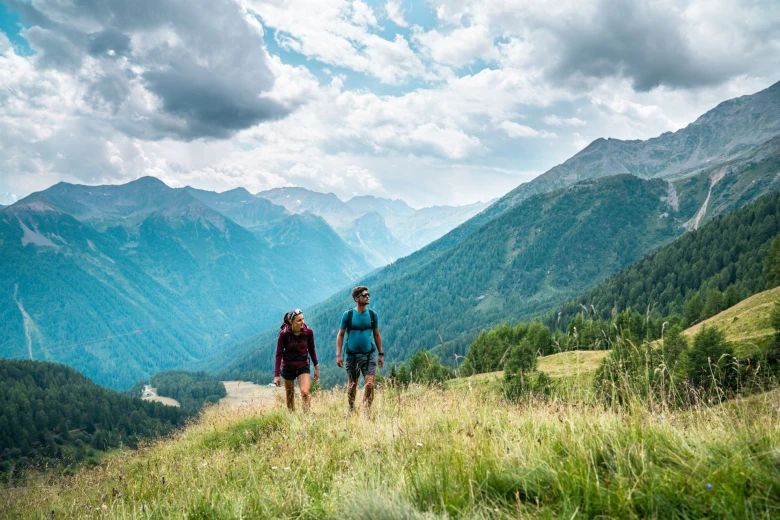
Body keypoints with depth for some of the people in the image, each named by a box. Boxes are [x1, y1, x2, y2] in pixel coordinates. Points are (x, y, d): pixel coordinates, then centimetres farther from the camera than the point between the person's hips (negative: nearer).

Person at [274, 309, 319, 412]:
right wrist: (276, 375, -17)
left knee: (305, 393, -17)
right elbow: (279, 354, -14)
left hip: (303, 367, 0)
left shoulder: (308, 332, -13)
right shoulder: (284, 334, -18)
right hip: (288, 368, 0)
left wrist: (316, 367, 7)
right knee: (290, 396, 14)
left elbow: (312, 350, 2)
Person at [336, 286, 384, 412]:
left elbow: (377, 335, 11)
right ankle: (351, 410, 31)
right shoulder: (348, 315, -3)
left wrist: (381, 354, 8)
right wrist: (338, 355, -5)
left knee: (370, 384, -11)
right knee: (352, 385, 11)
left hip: (369, 354, 1)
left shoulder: (372, 314, 3)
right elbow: (340, 335, 1)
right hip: (352, 355, -1)